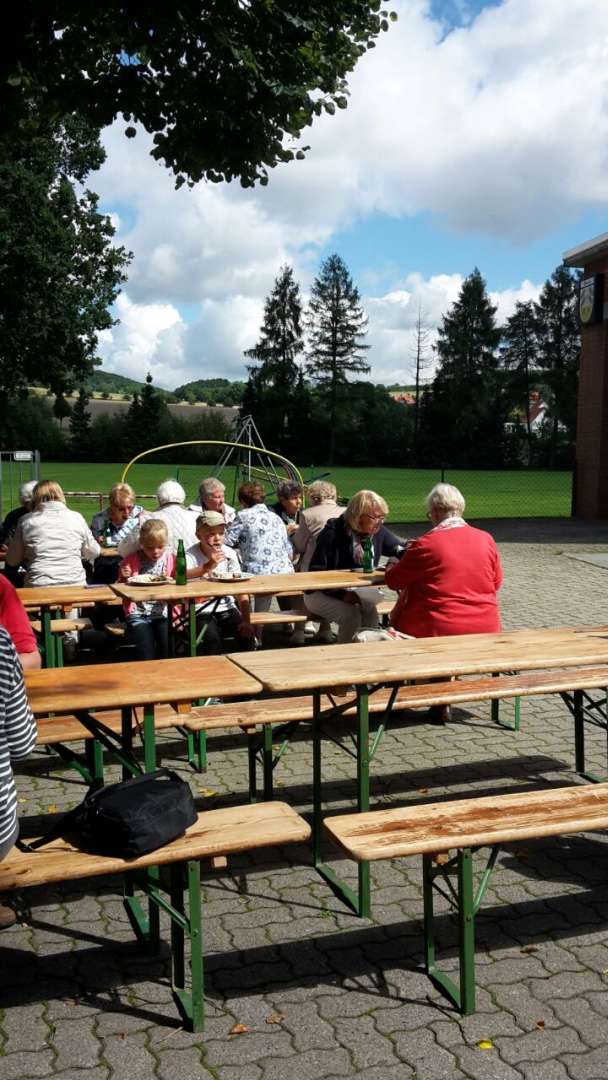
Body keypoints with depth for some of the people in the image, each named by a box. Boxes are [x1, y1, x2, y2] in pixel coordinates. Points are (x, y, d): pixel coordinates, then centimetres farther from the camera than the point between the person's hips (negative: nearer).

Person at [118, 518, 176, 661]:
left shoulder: (171, 558, 5)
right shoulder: (131, 561, 3)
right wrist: (124, 578, -10)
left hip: (163, 612, 1)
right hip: (138, 614, -1)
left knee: (167, 651, -19)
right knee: (146, 652, -21)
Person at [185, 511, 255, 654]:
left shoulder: (229, 554, 0)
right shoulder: (191, 555, -9)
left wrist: (246, 620, -14)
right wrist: (207, 567, -42)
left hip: (226, 608, 3)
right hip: (201, 611, -3)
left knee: (247, 633, -18)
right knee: (212, 637, -29)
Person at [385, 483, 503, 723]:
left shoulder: (426, 544, -12)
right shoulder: (486, 539, 2)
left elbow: (393, 580, -1)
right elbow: (496, 582, 14)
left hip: (440, 631, -6)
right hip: (486, 630, 6)